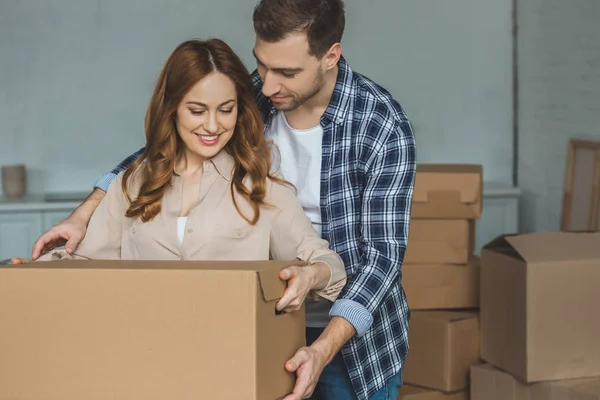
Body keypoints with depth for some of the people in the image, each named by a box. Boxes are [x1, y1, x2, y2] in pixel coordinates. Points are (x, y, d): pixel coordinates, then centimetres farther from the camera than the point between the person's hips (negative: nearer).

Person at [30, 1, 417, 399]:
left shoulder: (384, 129, -22)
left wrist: (323, 350, -33)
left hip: (352, 333, -3)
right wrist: (84, 216, -9)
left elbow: (382, 253, -22)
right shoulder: (250, 96, -10)